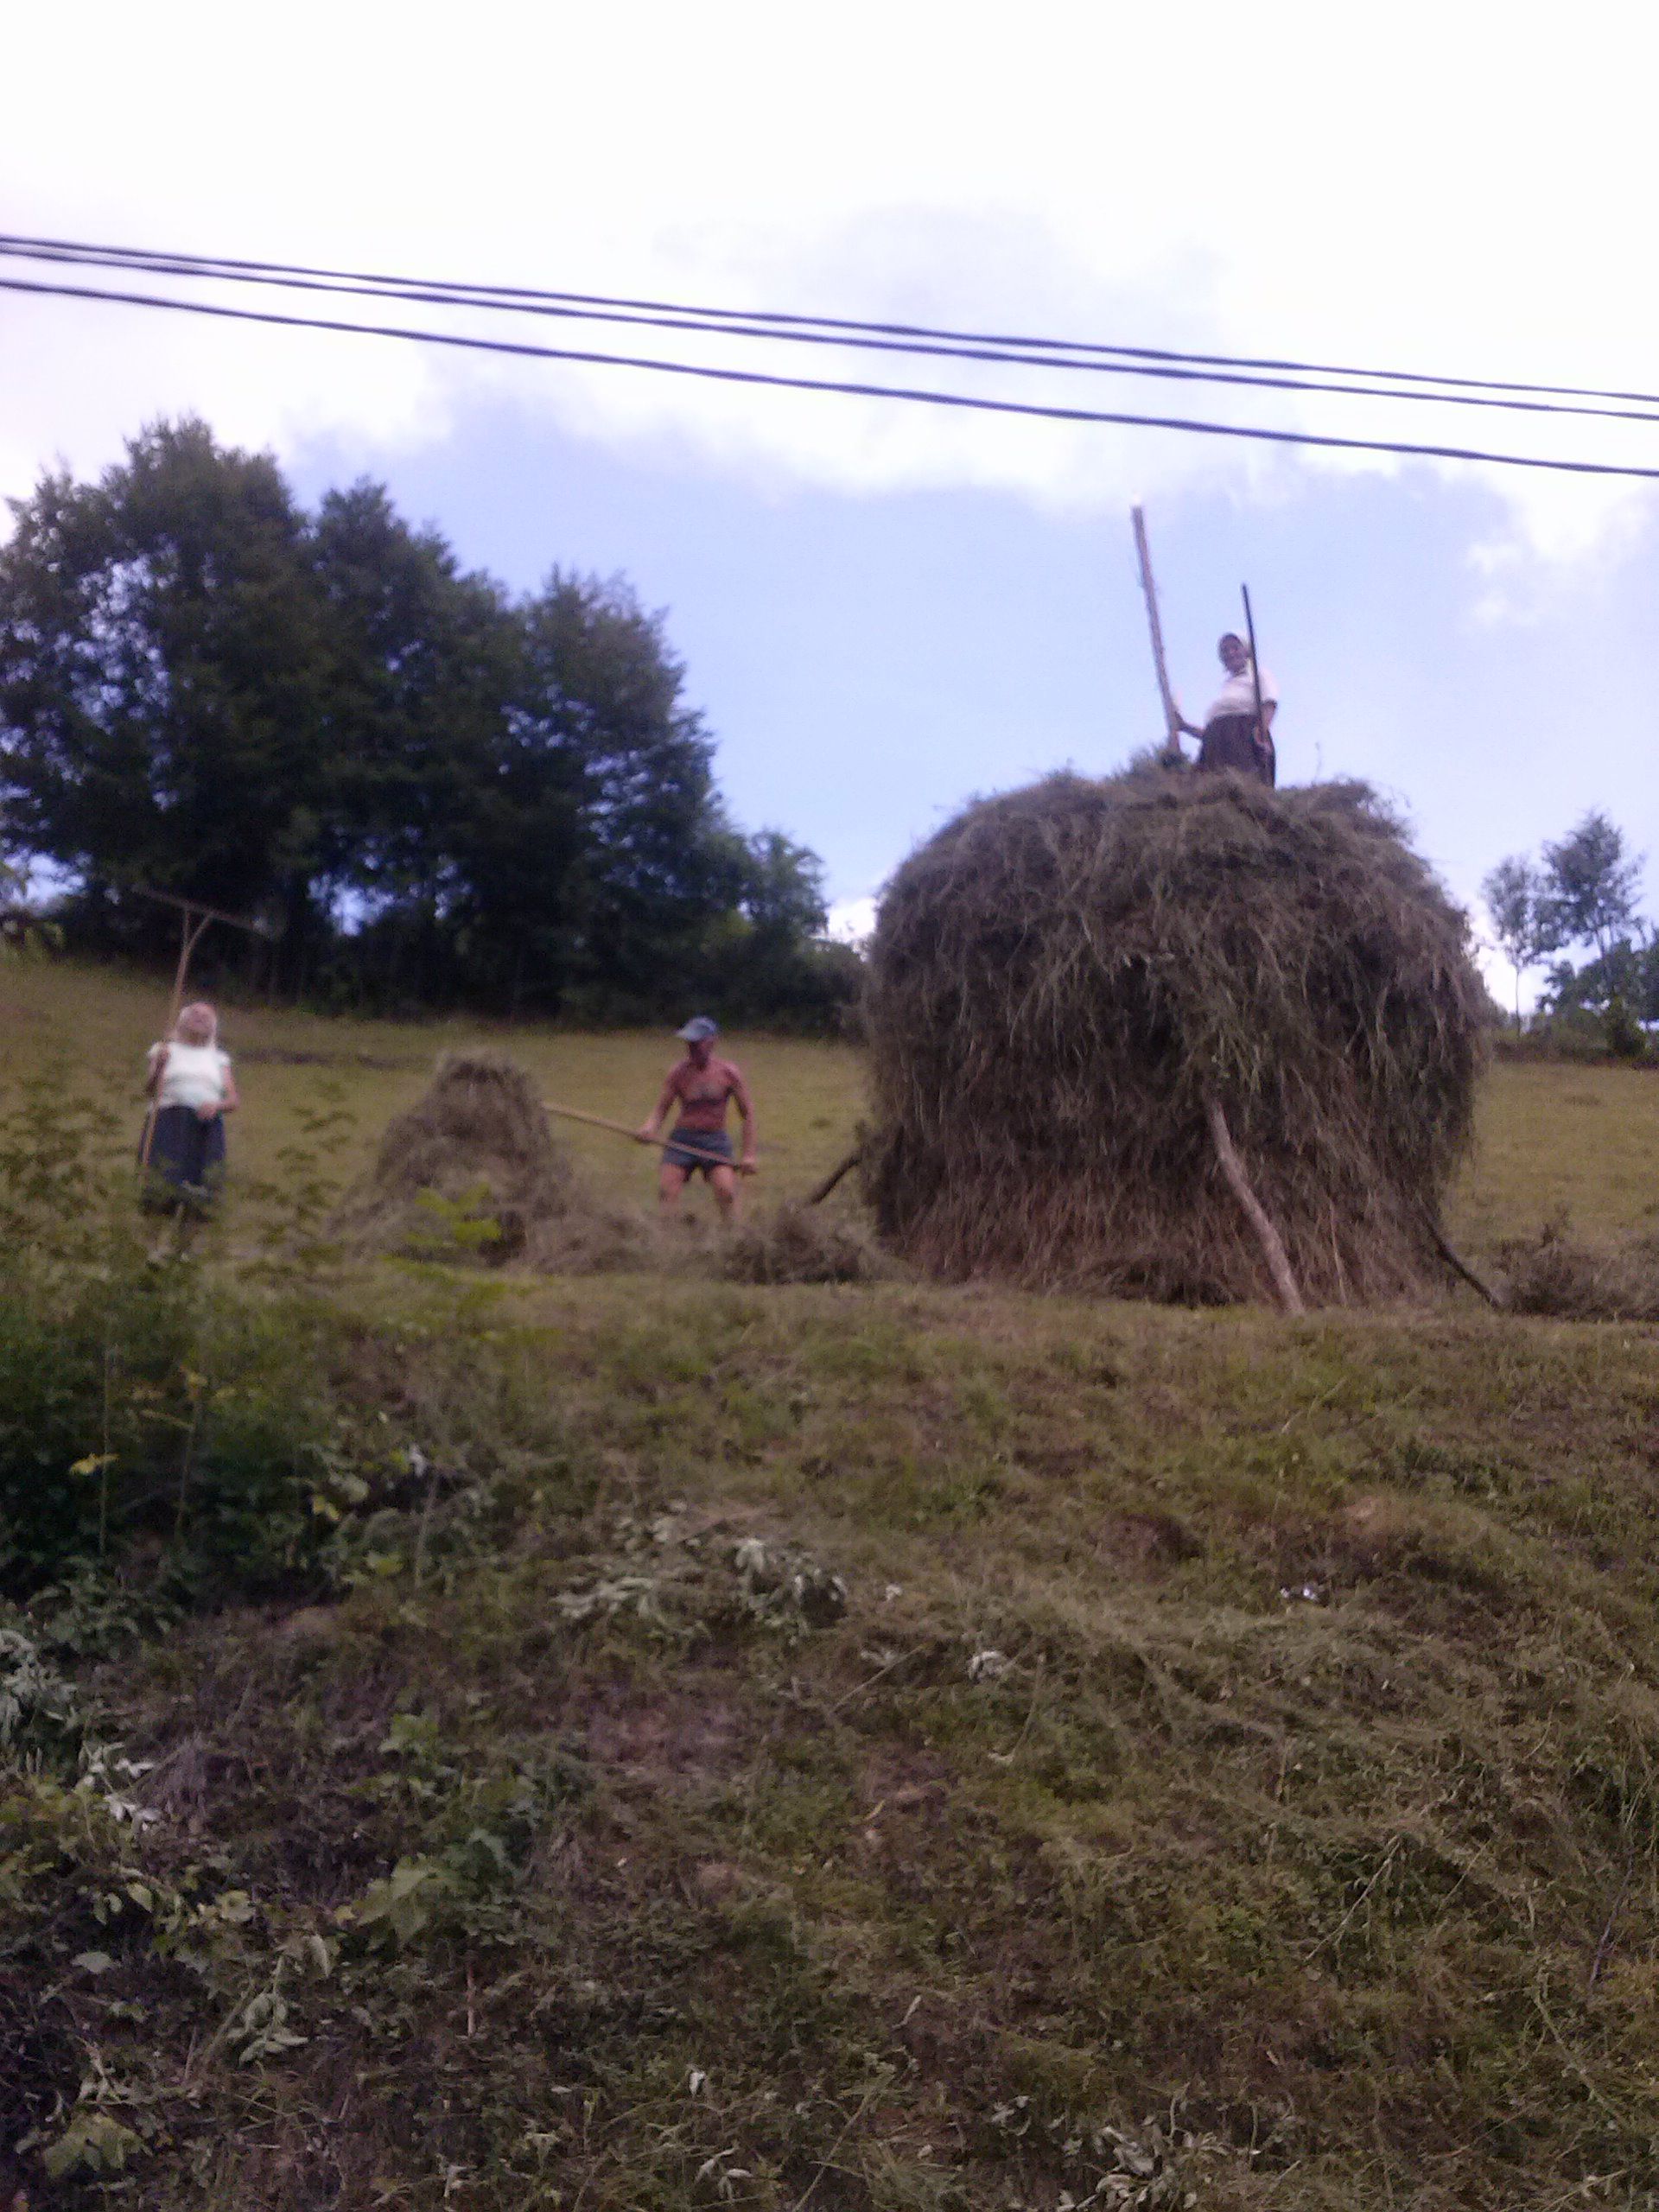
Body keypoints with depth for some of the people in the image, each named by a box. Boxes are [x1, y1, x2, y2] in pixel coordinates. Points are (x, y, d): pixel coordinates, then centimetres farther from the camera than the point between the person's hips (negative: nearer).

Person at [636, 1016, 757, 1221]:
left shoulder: (728, 1073, -1)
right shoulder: (678, 1072, 1)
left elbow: (747, 1113, 5)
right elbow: (661, 1109, 3)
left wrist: (749, 1154, -1)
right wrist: (650, 1127, -20)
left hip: (715, 1141, -1)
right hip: (682, 1140, 1)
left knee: (726, 1193, -18)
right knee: (666, 1192, -11)